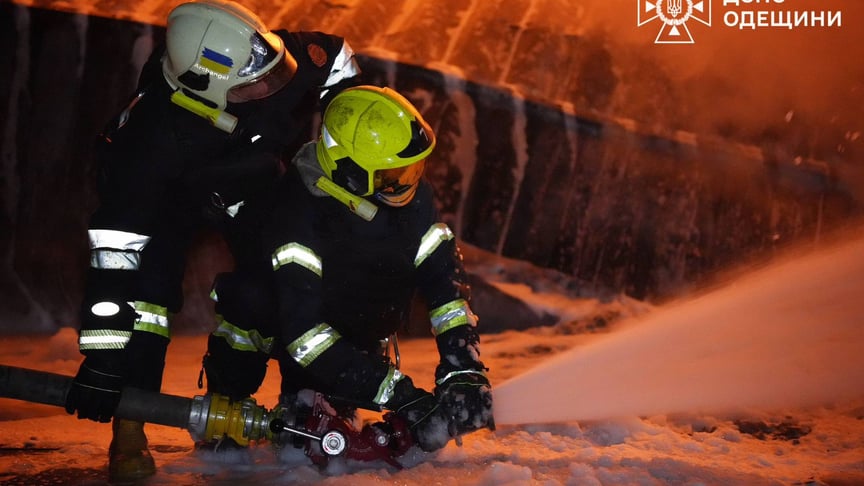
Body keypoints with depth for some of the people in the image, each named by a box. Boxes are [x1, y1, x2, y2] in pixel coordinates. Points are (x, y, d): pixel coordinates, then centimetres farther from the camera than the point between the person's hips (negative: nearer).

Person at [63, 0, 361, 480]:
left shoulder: (293, 58, -35)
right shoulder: (160, 130, -43)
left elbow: (336, 54, -9)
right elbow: (117, 240, -43)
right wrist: (102, 356, -44)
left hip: (254, 185, 4)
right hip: (167, 194, -4)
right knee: (148, 283, -23)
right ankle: (129, 430, -12)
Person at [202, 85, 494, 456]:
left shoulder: (411, 196, -18)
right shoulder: (298, 208, -35)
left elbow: (446, 281, -18)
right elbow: (302, 327, -41)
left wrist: (465, 371, -33)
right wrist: (400, 395, -46)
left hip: (356, 330, 6)